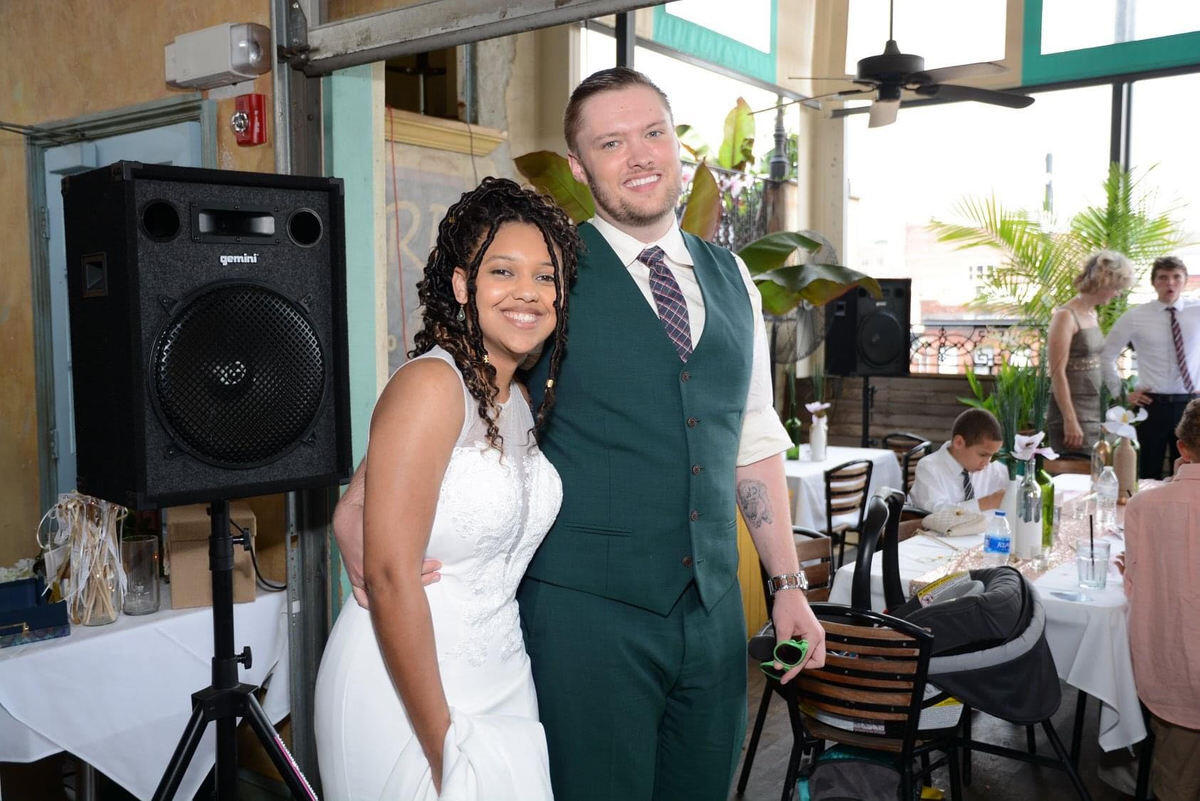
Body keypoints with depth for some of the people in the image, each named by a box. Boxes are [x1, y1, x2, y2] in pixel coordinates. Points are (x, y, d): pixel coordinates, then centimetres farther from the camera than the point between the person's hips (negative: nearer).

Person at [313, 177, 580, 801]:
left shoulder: (517, 403, 7)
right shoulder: (431, 384, -18)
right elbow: (390, 576, -22)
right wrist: (441, 743, -19)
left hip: (501, 680, 7)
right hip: (407, 686, -7)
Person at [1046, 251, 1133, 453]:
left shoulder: (1092, 315, 13)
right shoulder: (1066, 316, -12)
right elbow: (1058, 373, -17)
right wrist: (1070, 420, -20)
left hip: (1095, 412, 8)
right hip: (1074, 415, -8)